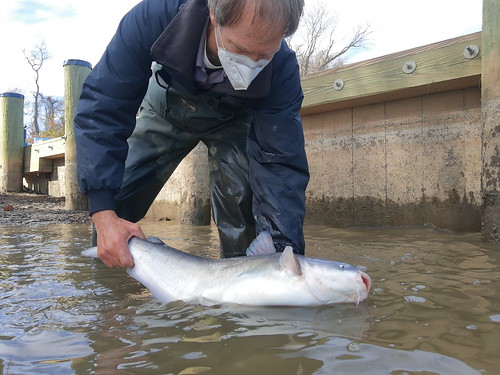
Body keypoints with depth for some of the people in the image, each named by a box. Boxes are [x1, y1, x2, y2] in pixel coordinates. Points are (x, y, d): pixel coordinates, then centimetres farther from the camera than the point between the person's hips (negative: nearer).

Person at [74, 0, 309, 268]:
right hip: (167, 105, 1)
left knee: (240, 202, -24)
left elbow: (280, 164, -33)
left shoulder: (282, 68, -36)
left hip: (231, 120, 0)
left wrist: (283, 249, -45)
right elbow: (100, 109, -35)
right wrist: (104, 214, -43)